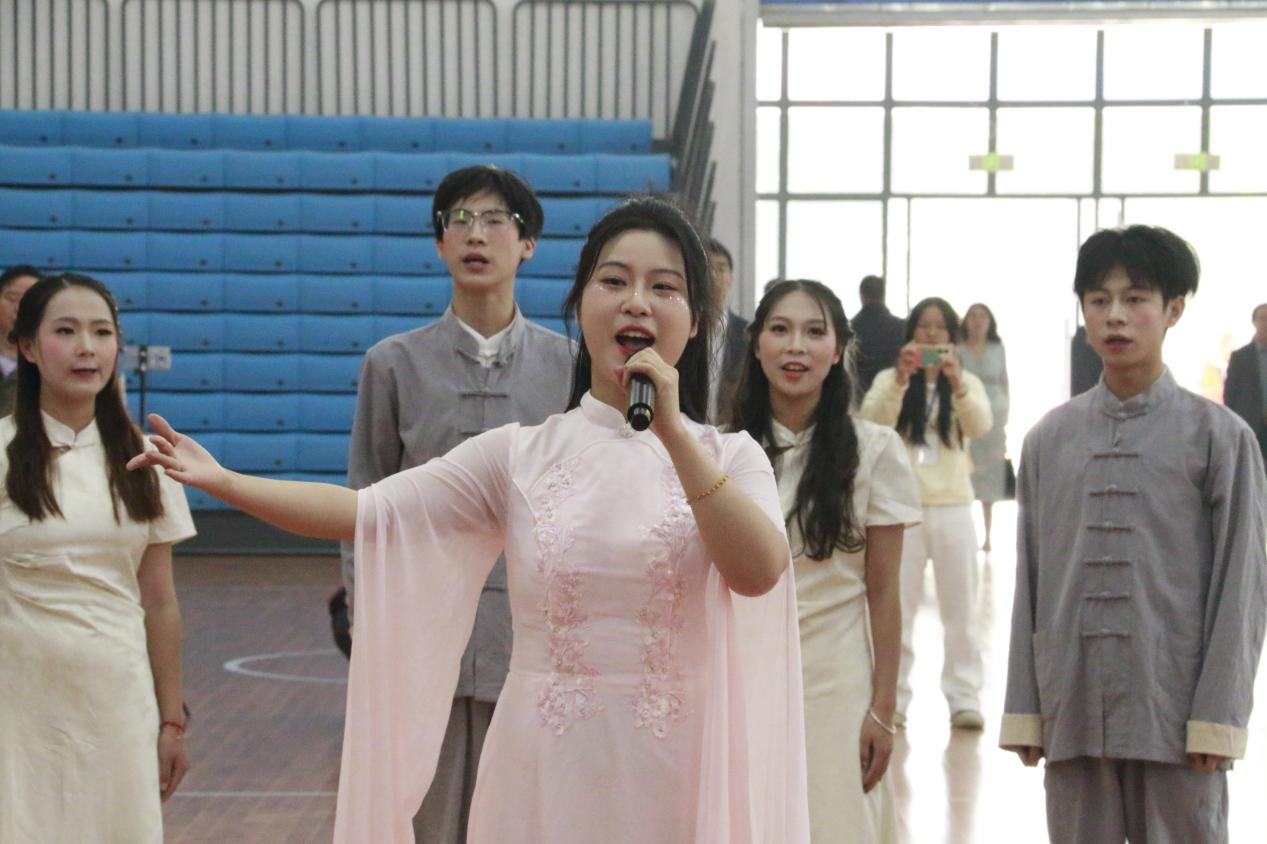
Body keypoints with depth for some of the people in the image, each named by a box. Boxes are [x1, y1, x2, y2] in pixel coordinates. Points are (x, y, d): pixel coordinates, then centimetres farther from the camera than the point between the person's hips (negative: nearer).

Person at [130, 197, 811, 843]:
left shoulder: (726, 456, 0)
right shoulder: (519, 455, 1)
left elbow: (760, 572, -18)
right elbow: (365, 512, -5)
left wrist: (673, 434, -22)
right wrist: (223, 482, -13)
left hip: (673, 774, -1)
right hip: (544, 769, 1)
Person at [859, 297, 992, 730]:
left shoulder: (968, 383, 7)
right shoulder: (890, 380, 5)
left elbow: (980, 425, -13)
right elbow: (872, 420, -14)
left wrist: (958, 384, -31)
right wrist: (900, 380, -31)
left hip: (952, 506, 1)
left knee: (960, 608, 3)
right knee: (896, 609, 2)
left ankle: (964, 698, 9)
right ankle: (892, 697, 8)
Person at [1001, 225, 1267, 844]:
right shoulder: (1049, 439, 6)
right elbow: (1030, 583, 8)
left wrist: (1217, 715, -8)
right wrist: (1024, 708, 6)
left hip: (1175, 710, -3)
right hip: (1072, 707, 3)